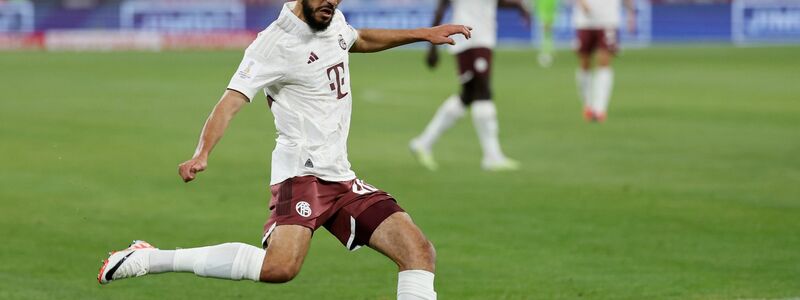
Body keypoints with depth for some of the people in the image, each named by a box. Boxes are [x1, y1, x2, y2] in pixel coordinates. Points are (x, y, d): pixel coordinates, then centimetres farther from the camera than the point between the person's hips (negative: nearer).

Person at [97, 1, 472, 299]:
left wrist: (422, 34, 38)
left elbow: (360, 40, 36)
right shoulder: (276, 43, -13)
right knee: (280, 266, -31)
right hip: (302, 172, -8)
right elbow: (231, 101, -24)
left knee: (419, 251, -3)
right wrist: (201, 154, -39)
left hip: (341, 178, 8)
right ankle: (146, 259, -20)